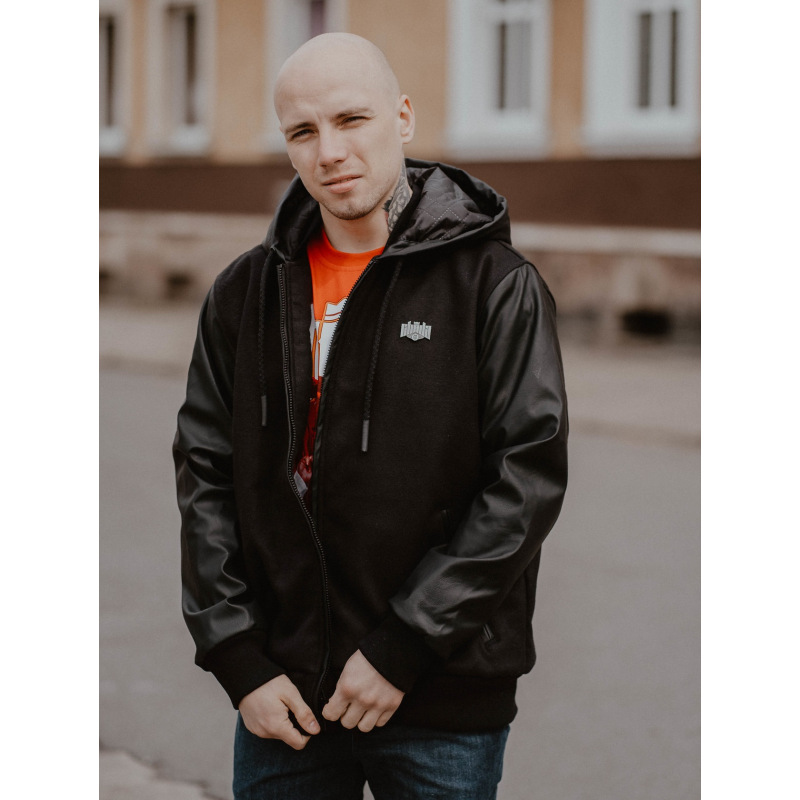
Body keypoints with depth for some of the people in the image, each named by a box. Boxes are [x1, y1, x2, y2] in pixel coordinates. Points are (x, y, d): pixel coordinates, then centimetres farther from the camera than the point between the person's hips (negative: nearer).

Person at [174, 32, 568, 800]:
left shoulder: (495, 283, -5)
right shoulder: (245, 292, 7)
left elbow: (527, 474, -11)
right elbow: (206, 476, 5)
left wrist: (402, 649, -14)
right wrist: (240, 660, -5)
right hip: (280, 695, 3)